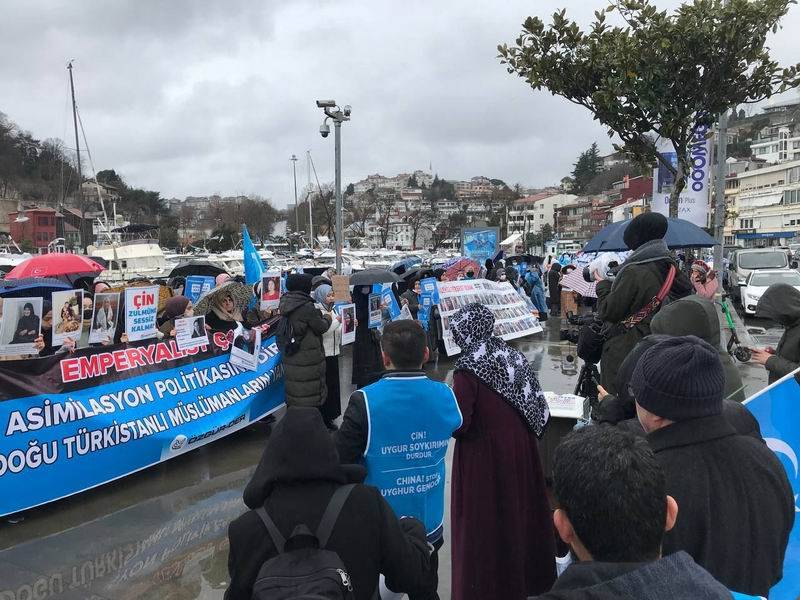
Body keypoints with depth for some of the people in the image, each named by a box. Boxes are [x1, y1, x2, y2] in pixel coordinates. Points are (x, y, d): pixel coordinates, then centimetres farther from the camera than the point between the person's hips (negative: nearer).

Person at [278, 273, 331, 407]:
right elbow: (321, 327, -10)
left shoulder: (286, 304, 3)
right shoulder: (307, 307, -21)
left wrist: (321, 316, 13)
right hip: (308, 360, -7)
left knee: (294, 393, 17)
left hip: (290, 359, 7)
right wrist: (327, 318, 9)